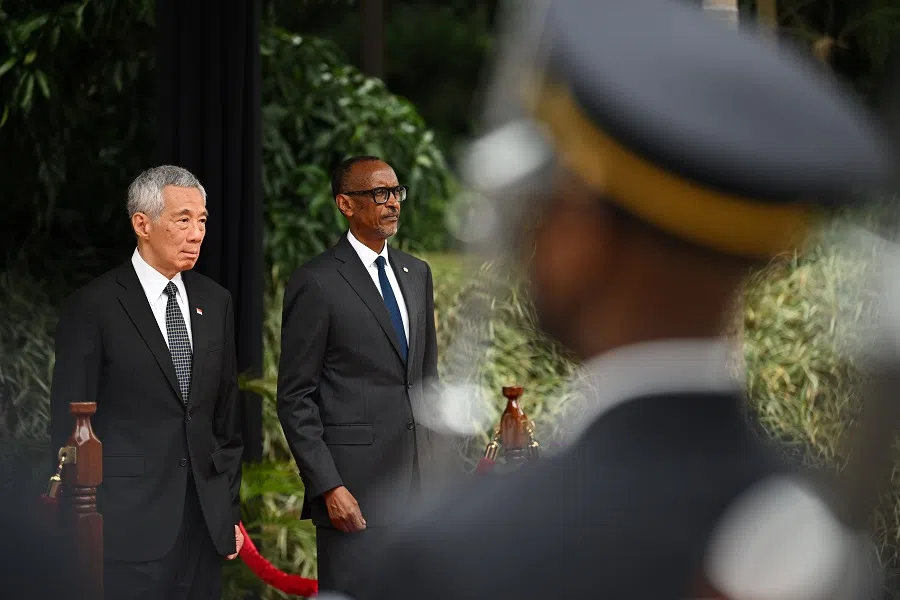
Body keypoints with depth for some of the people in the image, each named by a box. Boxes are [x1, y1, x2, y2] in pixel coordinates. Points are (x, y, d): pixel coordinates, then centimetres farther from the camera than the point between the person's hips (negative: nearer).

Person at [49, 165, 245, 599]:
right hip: (130, 525, -5)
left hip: (205, 518, 5)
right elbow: (69, 426, -5)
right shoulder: (93, 307, -5)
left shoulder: (214, 302, 12)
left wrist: (231, 508, 13)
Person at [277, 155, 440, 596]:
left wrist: (429, 460, 14)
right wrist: (328, 488, -14)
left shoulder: (416, 273, 14)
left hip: (414, 478, 6)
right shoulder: (316, 283, -7)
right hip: (353, 484, -6)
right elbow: (295, 398, -8)